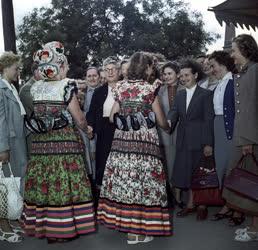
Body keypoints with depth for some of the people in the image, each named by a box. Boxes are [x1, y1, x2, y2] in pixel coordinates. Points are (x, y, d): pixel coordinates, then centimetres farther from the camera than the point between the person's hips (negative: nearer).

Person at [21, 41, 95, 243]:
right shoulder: (67, 85, -7)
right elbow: (78, 117, -4)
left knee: (43, 182, 11)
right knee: (64, 184, 2)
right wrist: (87, 129, 13)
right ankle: (64, 228, 9)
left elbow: (36, 115, 9)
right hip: (65, 142, -5)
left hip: (41, 142, 6)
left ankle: (41, 224, 21)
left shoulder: (35, 87, 9)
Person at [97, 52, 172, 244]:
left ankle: (124, 222, 19)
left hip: (122, 141, 5)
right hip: (145, 141, -5)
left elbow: (113, 118, 10)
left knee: (124, 179, 11)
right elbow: (161, 122, -1)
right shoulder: (150, 89, -6)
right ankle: (136, 231, 8)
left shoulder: (120, 88, 7)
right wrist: (169, 127, 20)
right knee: (142, 181, 2)